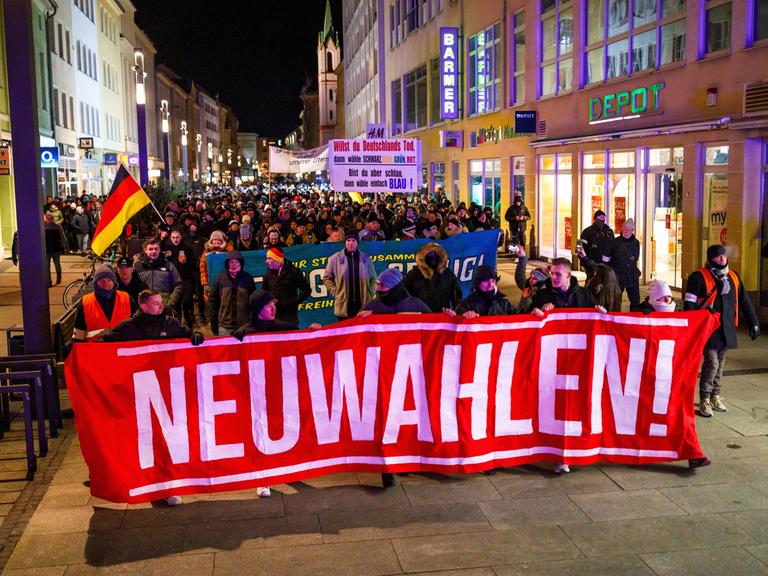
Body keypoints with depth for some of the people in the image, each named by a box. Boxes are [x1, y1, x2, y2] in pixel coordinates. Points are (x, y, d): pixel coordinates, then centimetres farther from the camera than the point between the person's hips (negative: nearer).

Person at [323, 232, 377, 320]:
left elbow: (373, 279, 15)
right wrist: (335, 293, 0)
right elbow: (327, 278, 8)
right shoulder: (335, 258, 2)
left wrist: (370, 294, 5)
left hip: (363, 305, 1)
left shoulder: (366, 258, 7)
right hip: (344, 305, -1)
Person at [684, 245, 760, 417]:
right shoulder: (699, 277, -8)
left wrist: (753, 323, 15)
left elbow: (744, 301, 17)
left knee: (720, 363, 12)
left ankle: (715, 396, 25)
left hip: (727, 328, 6)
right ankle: (704, 399, 1)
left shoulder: (733, 277, 11)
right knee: (712, 362, -11)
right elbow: (689, 304, -11)